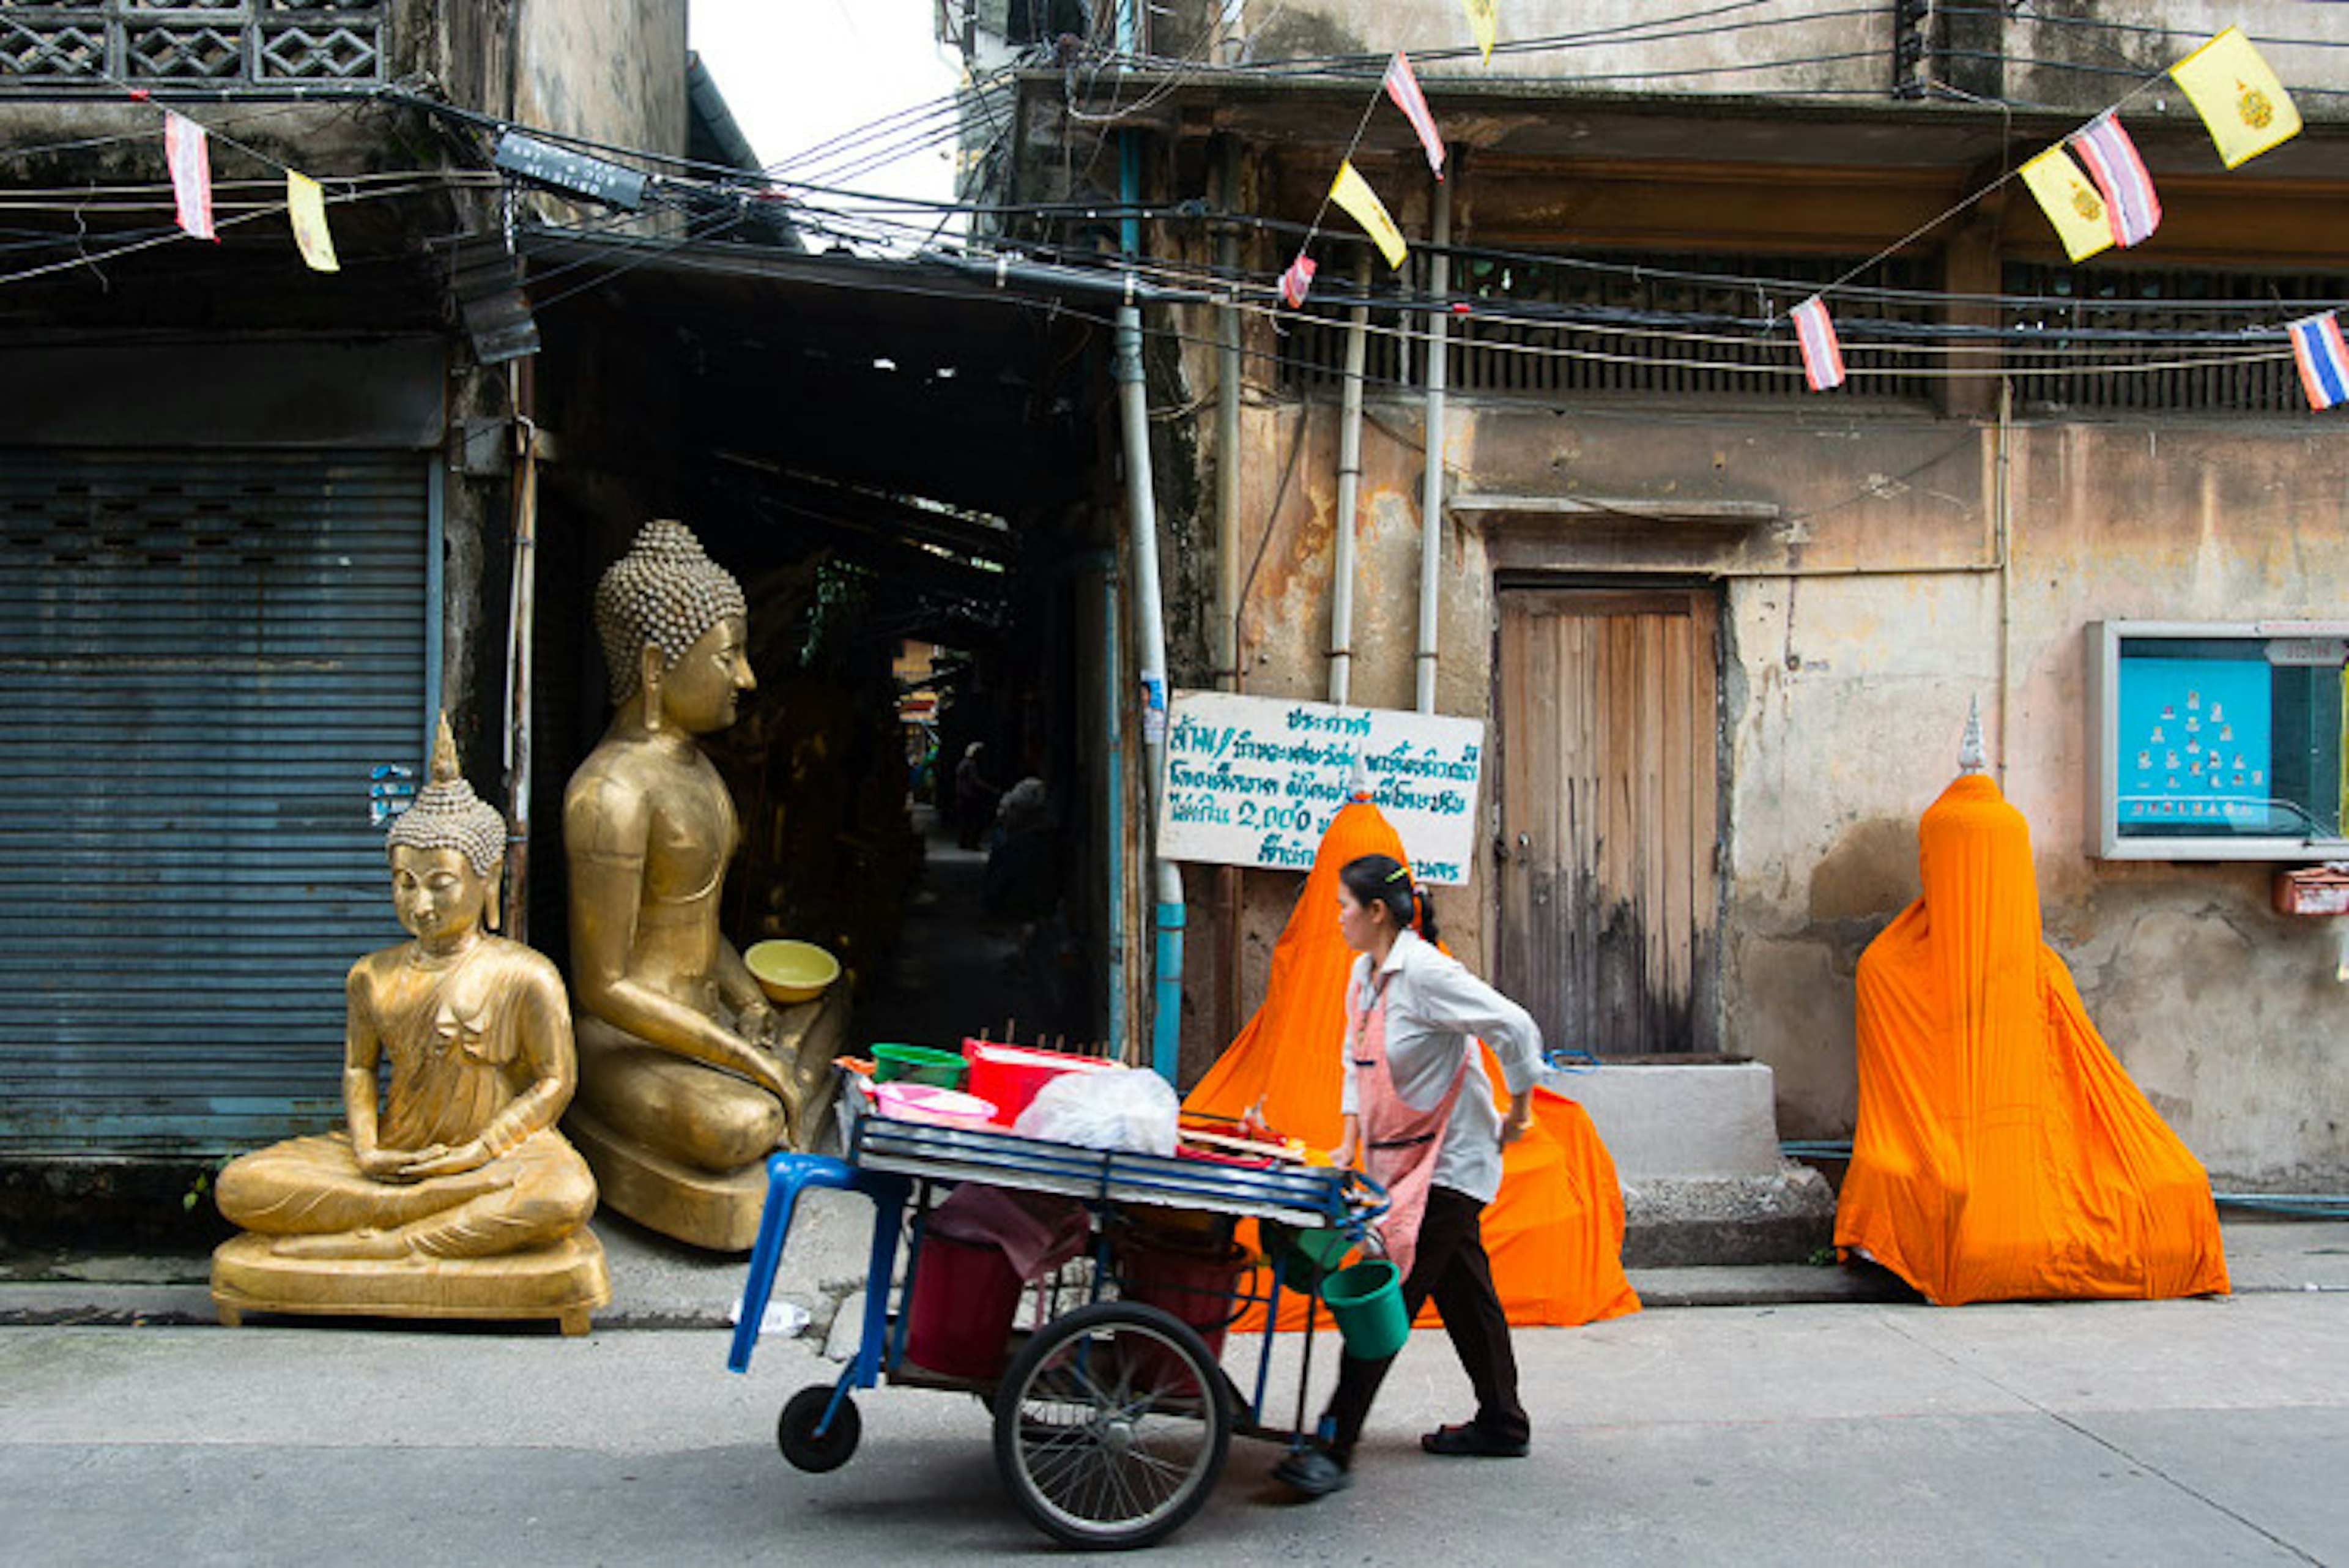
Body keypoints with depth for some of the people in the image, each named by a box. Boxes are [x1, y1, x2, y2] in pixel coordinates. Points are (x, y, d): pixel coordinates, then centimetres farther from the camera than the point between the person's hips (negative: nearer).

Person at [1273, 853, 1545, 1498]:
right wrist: (1350, 1141, 12)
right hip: (1398, 1157, 9)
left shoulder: (1424, 972, -21)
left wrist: (1518, 1113, -12)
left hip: (1448, 1159, -9)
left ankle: (1333, 1449, -11)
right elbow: (1356, 1058, 19)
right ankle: (1502, 1425, 29)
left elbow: (1515, 1028, -22)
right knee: (1461, 1289, 17)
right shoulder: (1365, 971, 8)